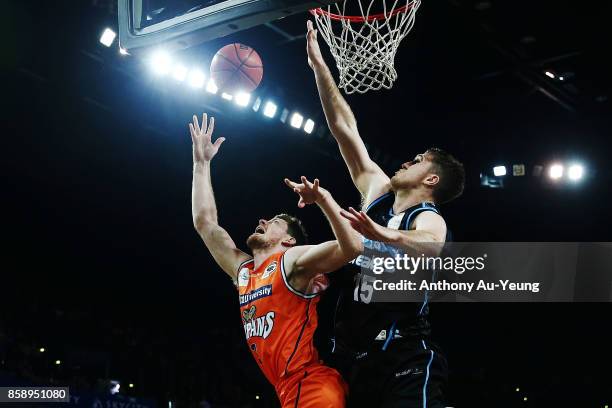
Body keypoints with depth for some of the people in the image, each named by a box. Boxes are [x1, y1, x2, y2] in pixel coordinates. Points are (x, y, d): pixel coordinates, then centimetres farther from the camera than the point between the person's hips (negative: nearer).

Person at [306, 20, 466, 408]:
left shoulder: (429, 218, -6)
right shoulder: (378, 193, 14)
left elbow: (431, 246, -33)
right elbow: (344, 127, 15)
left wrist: (384, 234, -54)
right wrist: (319, 64, 14)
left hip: (404, 360, -7)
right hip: (351, 357, 7)